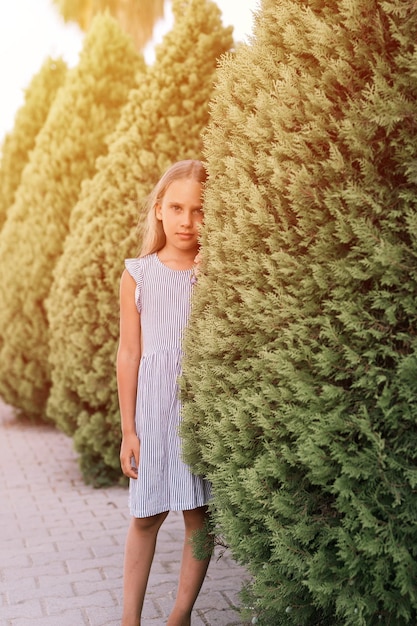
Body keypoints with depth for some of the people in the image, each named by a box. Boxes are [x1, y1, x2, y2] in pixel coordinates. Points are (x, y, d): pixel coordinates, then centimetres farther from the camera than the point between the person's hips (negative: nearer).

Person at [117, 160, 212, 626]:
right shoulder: (138, 274, 1)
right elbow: (129, 353, 3)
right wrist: (128, 429, 2)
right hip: (154, 409, 0)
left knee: (199, 514, 7)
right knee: (145, 515, 6)